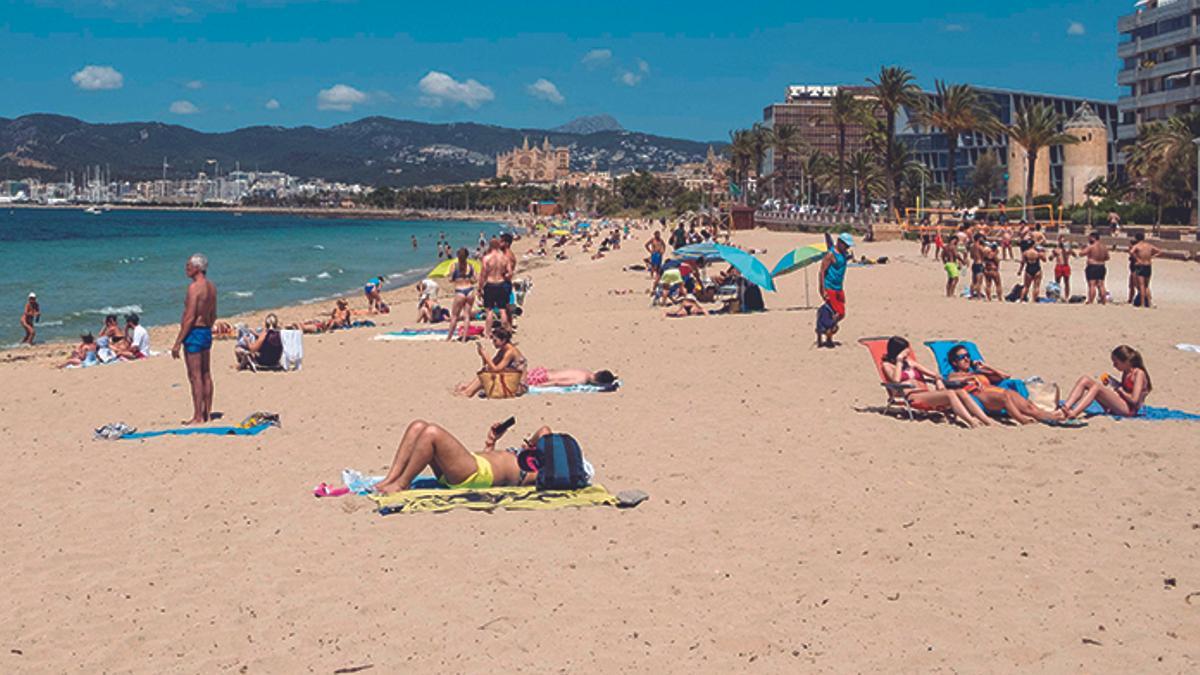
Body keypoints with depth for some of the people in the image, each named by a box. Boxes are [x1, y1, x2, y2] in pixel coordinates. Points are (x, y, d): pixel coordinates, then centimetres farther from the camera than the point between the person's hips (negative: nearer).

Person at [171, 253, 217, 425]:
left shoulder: (194, 287, -17)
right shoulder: (211, 287, 10)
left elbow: (190, 318, -20)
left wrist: (178, 342, -17)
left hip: (194, 333, -9)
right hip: (207, 332, 9)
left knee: (195, 377, -5)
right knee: (206, 375, 13)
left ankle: (198, 417, -3)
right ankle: (207, 414, 19)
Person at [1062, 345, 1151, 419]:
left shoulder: (1139, 373, -6)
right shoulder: (1126, 373, 19)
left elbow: (1134, 400, -16)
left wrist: (1119, 389, -7)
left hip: (1129, 410, -9)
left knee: (1097, 387, -30)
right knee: (1085, 380, -7)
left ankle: (1072, 414, -46)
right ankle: (1065, 408, -27)